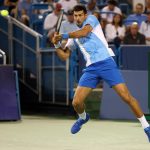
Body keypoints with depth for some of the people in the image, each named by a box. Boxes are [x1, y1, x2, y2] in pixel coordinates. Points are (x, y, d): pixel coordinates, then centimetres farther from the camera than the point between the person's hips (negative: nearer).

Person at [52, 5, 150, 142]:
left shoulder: (91, 19, 6)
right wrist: (57, 44, 3)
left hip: (106, 63, -5)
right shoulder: (74, 36, 21)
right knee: (76, 102, -4)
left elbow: (84, 32, -14)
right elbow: (64, 56, 20)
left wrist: (64, 36, -9)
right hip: (91, 69, 5)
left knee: (127, 97, -14)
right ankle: (83, 117, 31)